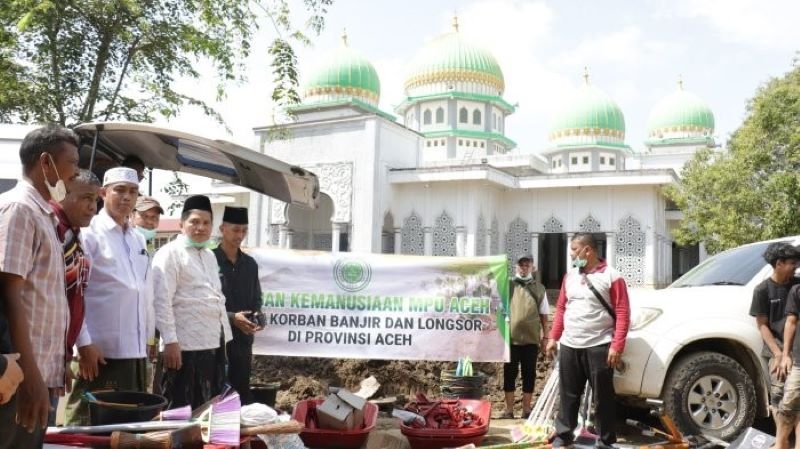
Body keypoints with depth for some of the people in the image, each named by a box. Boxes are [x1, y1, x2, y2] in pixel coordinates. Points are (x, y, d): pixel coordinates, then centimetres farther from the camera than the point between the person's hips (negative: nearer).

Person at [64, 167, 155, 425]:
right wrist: (84, 343, -15)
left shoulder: (138, 240, 15)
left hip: (136, 350, 7)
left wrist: (148, 338, 14)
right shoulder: (89, 234, -5)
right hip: (103, 349, -6)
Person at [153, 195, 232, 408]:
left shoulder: (210, 256, 17)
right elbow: (162, 301, -14)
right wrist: (170, 341, -19)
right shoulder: (170, 253, -7)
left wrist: (224, 338, 16)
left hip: (214, 343, 8)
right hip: (187, 344, -8)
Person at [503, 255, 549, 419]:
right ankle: (509, 410, 11)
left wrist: (545, 335, 9)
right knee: (509, 373, 3)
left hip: (531, 338, 1)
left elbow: (544, 314, 11)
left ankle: (526, 409, 16)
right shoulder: (508, 286, 3)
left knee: (529, 374, 7)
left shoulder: (539, 288, 7)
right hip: (510, 337, -1)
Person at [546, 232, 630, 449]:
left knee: (603, 397, 3)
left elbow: (622, 313, -9)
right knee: (568, 395, 11)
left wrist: (617, 346, -15)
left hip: (599, 347, -5)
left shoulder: (611, 277, -6)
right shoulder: (569, 276, 13)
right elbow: (561, 308, 17)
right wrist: (553, 337, 11)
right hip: (569, 346, 5)